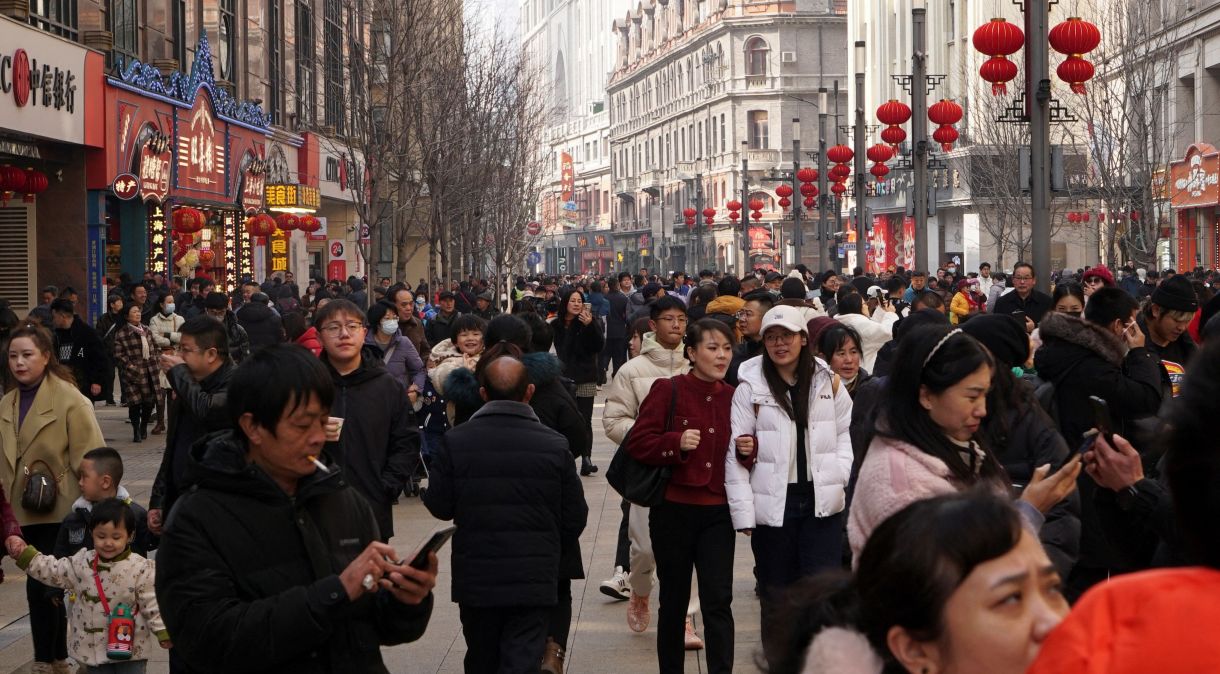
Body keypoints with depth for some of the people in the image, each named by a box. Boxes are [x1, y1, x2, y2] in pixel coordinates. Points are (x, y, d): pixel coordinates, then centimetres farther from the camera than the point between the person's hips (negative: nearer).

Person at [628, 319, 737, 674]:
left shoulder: (733, 398, 6)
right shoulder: (667, 390, -4)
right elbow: (638, 442, -8)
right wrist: (677, 442, -22)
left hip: (718, 513, 2)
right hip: (673, 511, -2)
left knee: (718, 601, -5)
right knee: (674, 601, 11)